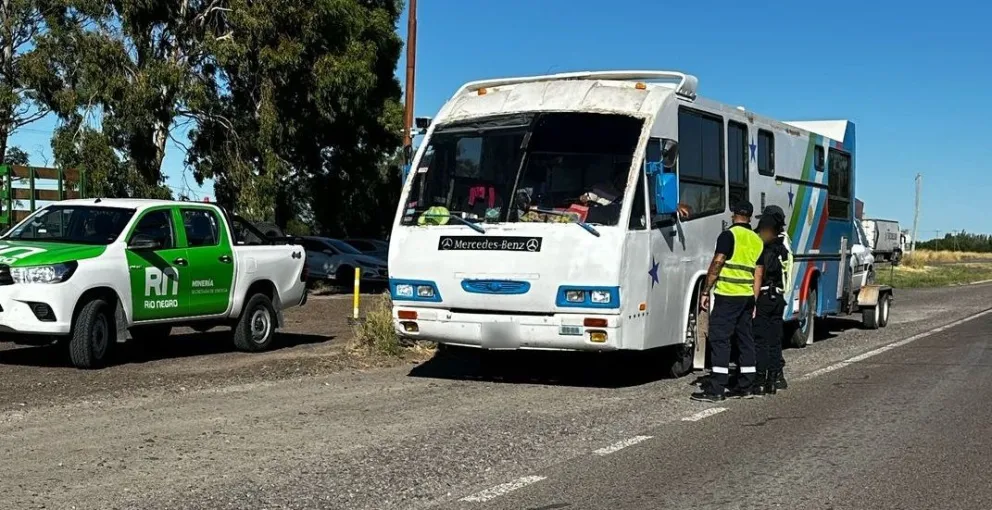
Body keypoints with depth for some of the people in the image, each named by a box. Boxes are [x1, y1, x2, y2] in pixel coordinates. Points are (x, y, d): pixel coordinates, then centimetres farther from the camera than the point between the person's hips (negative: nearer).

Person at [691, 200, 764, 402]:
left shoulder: (728, 235, -8)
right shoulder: (757, 240, 12)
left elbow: (717, 264, -13)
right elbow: (758, 274, 13)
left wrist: (705, 291, -8)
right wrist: (754, 301, 17)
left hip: (727, 295, -7)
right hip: (747, 297, 7)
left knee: (719, 339, -7)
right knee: (745, 338, 13)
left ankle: (716, 389, -11)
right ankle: (745, 385, 18)